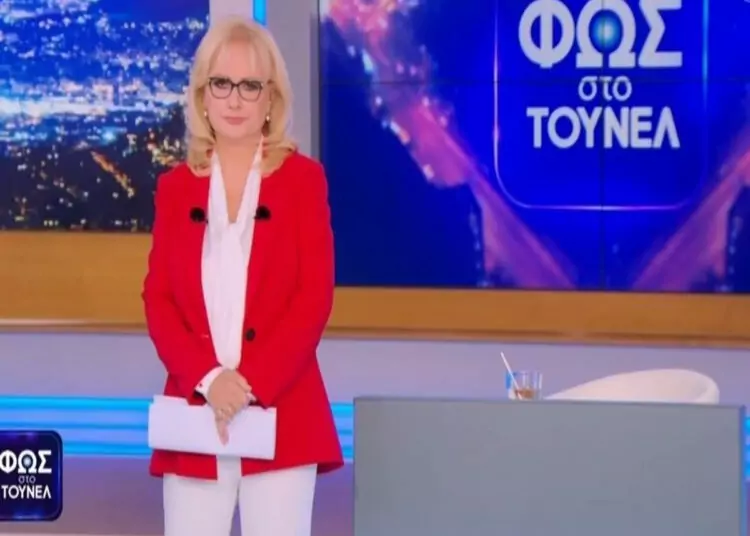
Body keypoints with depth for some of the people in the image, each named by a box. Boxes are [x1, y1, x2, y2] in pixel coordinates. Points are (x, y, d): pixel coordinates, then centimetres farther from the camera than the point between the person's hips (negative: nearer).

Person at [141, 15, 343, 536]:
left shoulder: (303, 178, 4)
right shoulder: (175, 186, 10)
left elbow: (315, 296, -3)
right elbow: (158, 299, 5)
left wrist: (252, 382, -13)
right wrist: (207, 378, -12)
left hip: (281, 415, -2)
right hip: (194, 413, 2)